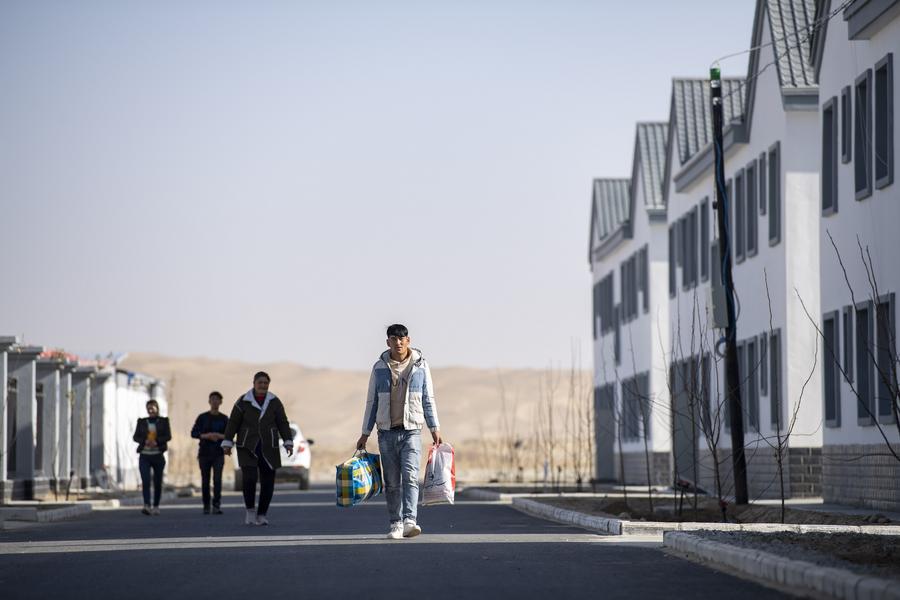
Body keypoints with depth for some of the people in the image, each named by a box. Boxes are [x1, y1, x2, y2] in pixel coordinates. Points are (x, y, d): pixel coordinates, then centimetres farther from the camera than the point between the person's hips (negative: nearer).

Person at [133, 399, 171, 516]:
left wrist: (156, 441, -20)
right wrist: (145, 441, -15)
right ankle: (147, 506, -25)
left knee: (157, 482, 6)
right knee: (145, 481, -15)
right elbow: (136, 437, 6)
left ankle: (156, 506, 19)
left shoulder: (163, 421, 6)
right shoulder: (141, 422, 10)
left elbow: (168, 436, -3)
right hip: (144, 455, 0)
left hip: (158, 455, 0)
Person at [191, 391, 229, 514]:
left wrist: (219, 436, -16)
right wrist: (207, 436, -18)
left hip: (218, 454, 0)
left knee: (217, 479, -15)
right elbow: (193, 433, -2)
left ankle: (216, 506, -17)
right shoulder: (202, 417, 3)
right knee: (205, 481, 4)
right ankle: (206, 506, 16)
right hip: (204, 454, 0)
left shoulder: (224, 419, 5)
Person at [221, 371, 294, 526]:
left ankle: (261, 515, 13)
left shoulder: (274, 402, 1)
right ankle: (250, 510, 1)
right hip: (248, 447, -2)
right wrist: (227, 444, -9)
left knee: (268, 482, -1)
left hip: (268, 448, 2)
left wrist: (288, 443, -9)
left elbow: (283, 424, 1)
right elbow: (233, 423, -3)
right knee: (249, 479, -18)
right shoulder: (243, 402, -4)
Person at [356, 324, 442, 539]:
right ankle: (396, 524, 10)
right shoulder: (380, 368, 6)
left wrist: (435, 428, 4)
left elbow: (428, 399, 9)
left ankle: (409, 521, -25)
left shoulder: (420, 365, 4)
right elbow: (372, 402, 10)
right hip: (387, 432, 2)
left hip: (411, 431, -2)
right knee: (392, 482, 4)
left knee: (410, 476, -16)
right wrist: (365, 433, 8)